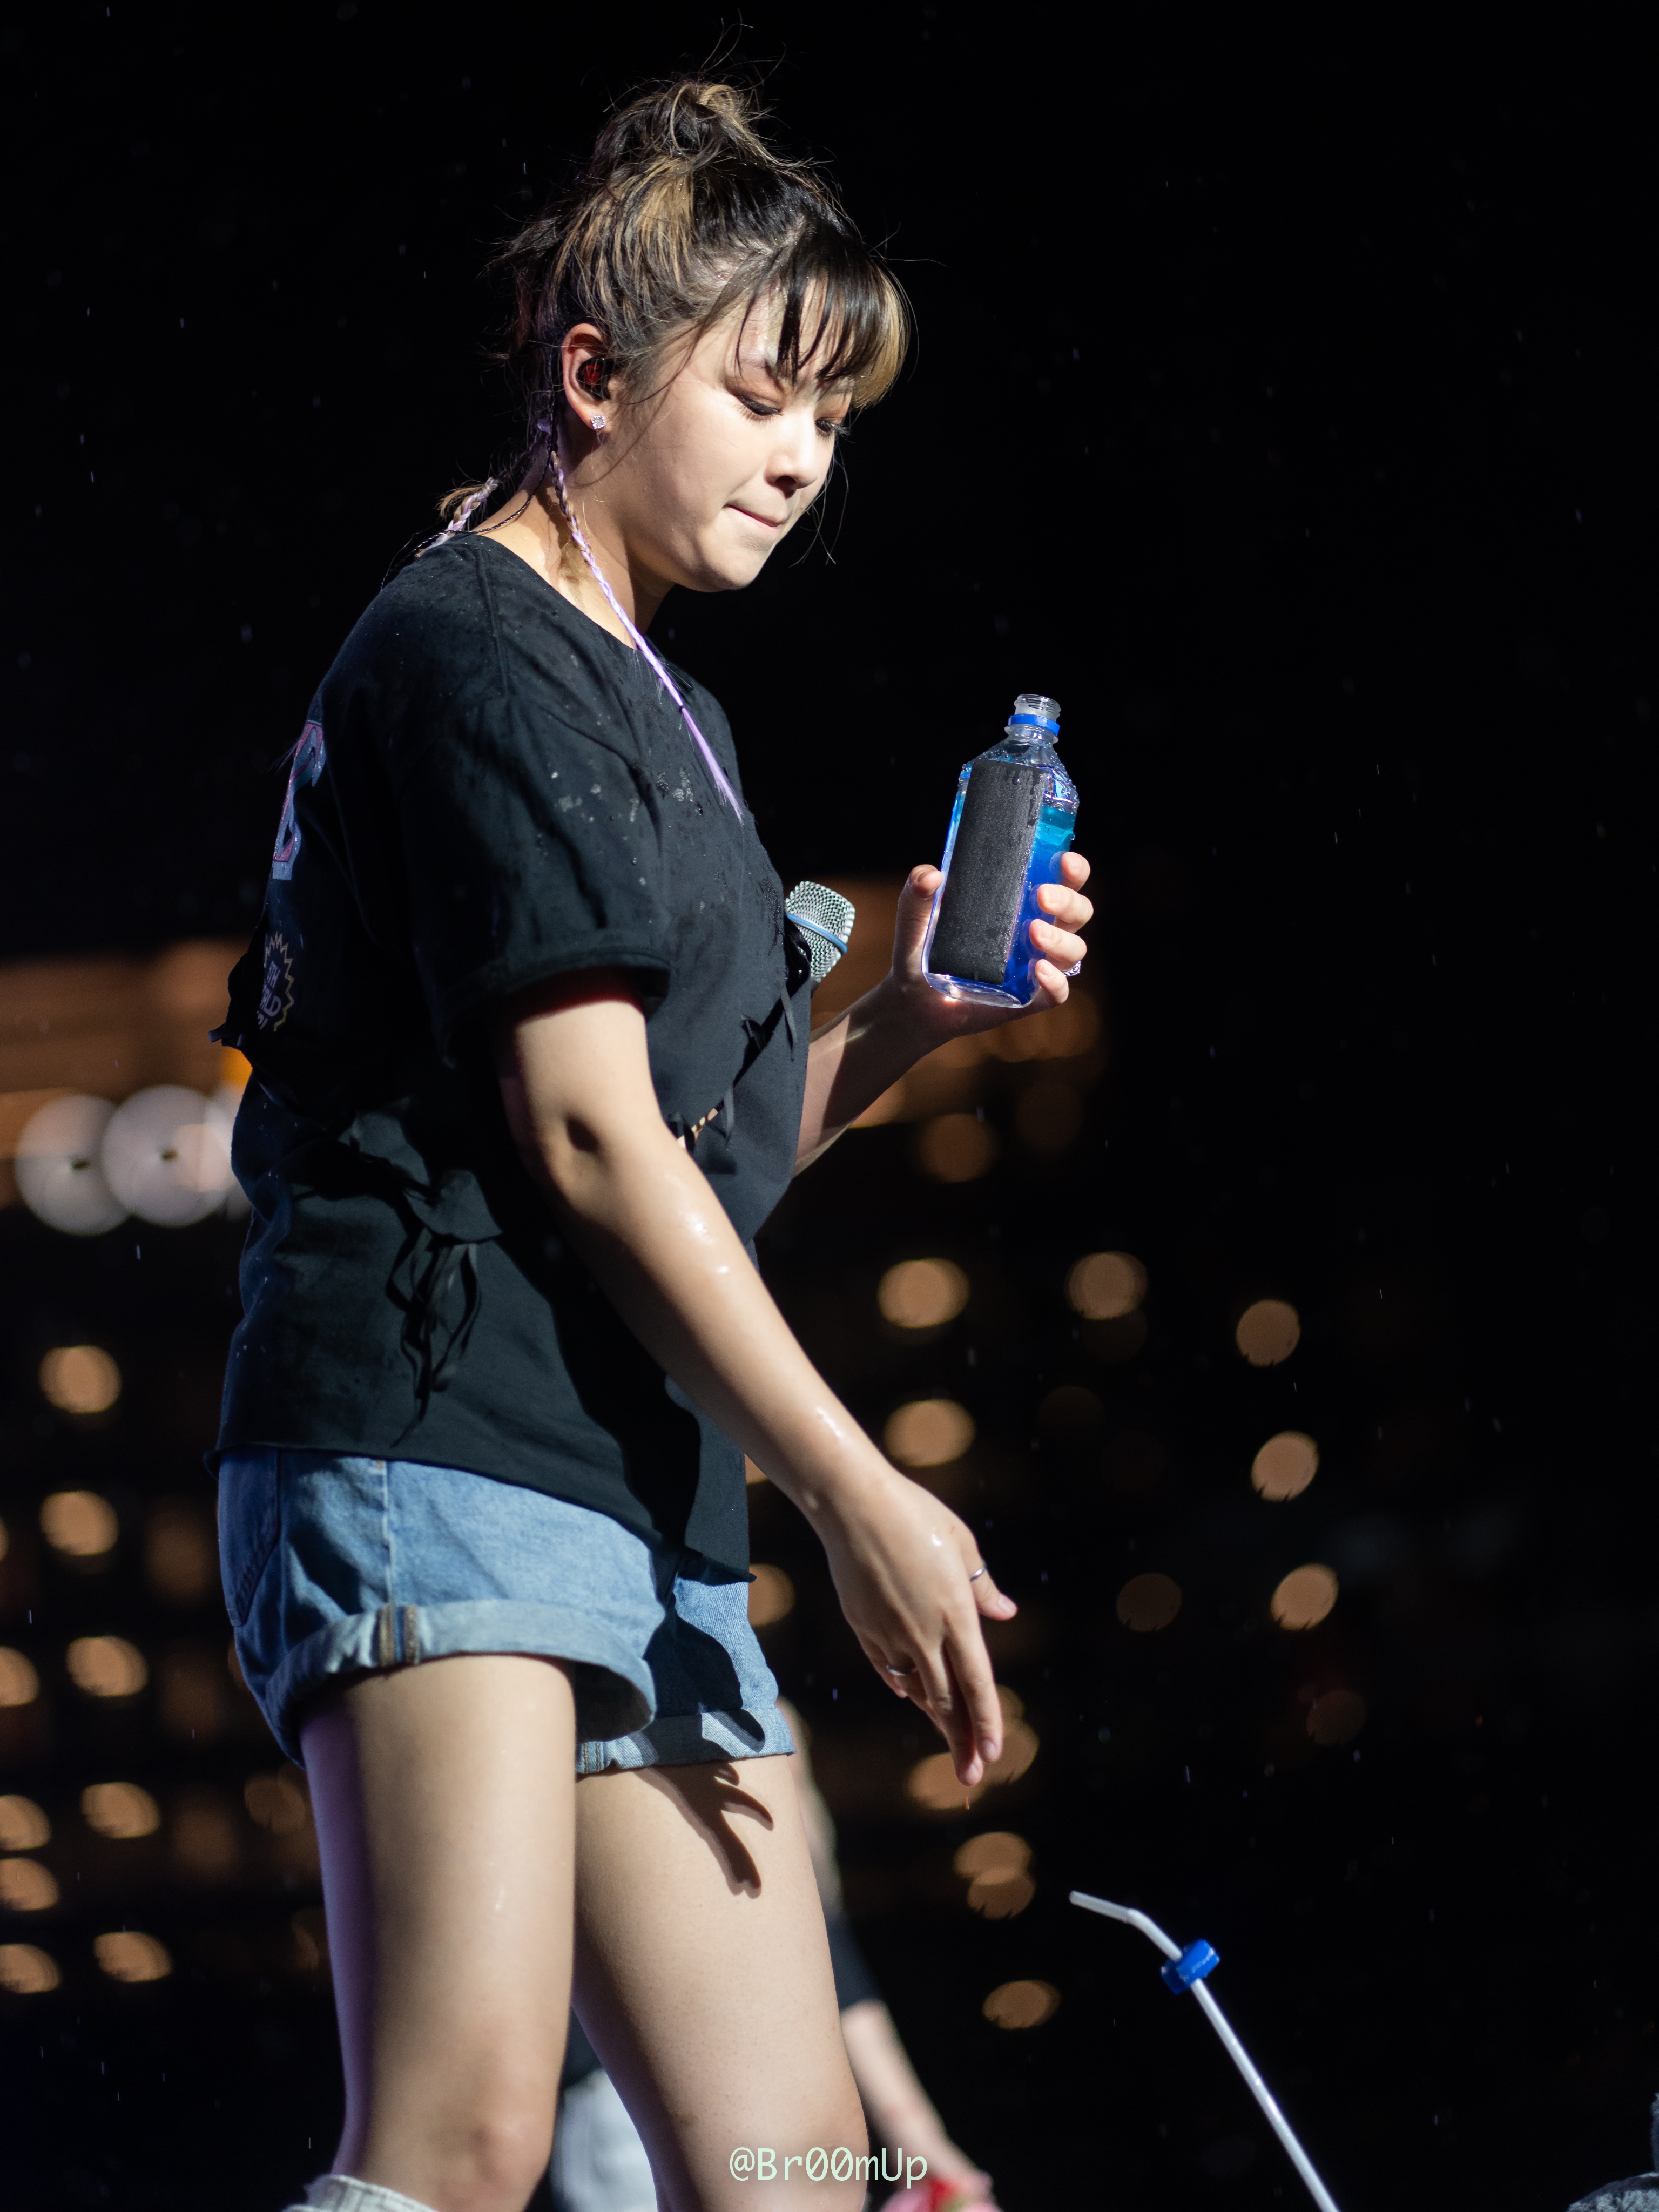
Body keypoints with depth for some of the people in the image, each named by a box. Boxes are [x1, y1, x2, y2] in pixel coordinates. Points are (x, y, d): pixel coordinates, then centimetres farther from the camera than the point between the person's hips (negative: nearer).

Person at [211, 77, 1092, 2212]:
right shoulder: (478, 651, -4)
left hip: (645, 1498, 10)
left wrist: (900, 1020, 9)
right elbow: (584, 1136, -12)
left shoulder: (663, 710, 25)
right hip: (432, 1437, -10)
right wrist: (857, 1490, -12)